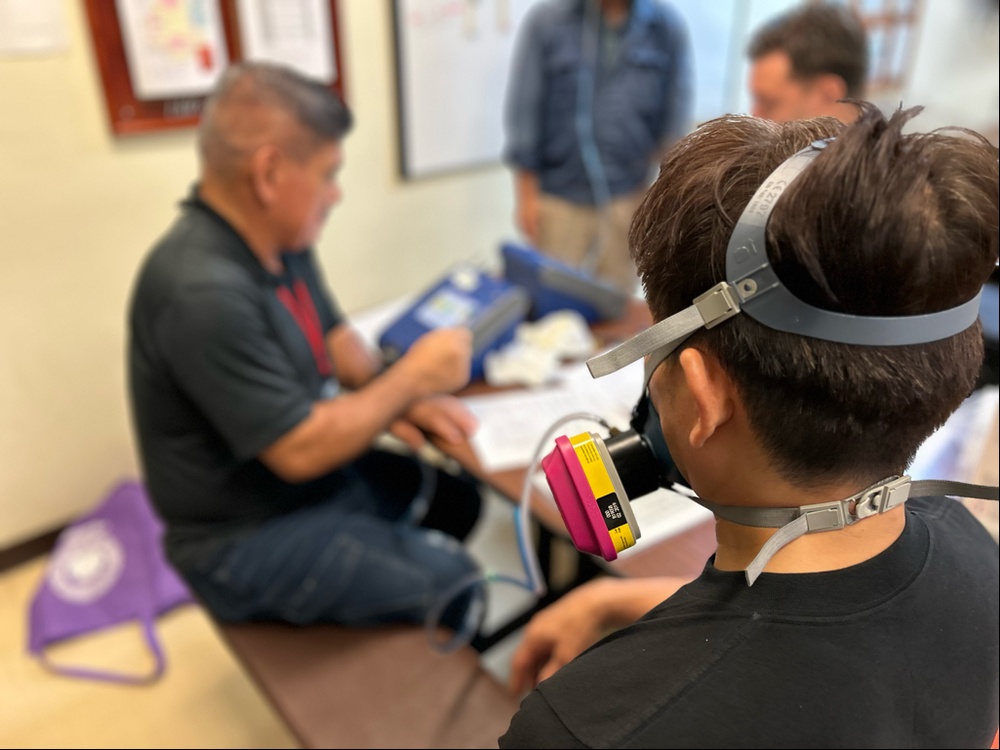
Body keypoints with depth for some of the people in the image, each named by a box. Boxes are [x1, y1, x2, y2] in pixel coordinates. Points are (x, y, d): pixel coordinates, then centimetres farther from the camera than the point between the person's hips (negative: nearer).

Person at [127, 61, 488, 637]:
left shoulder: (279, 236, -4)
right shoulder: (204, 294, -33)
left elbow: (331, 332, 9)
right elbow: (299, 450, -29)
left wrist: (397, 400, -8)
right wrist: (412, 378, -18)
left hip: (315, 475, 9)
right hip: (248, 543, -8)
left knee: (457, 497, 10)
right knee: (454, 583, -10)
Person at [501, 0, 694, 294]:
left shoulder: (668, 26, 2)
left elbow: (676, 115, 4)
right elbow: (523, 107, -1)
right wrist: (526, 193, -2)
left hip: (627, 198, 2)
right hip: (559, 197, -1)